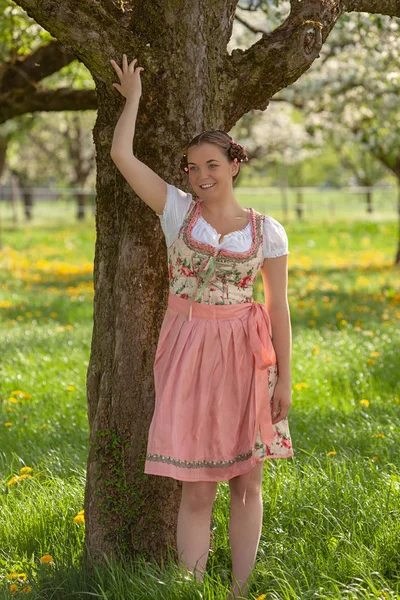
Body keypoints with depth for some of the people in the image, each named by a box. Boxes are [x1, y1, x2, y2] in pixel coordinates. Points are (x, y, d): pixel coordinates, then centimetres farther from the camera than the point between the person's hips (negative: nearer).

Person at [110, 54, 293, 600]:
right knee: (197, 488, -2)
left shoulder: (266, 230, 2)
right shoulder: (178, 210, 2)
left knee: (247, 481, 3)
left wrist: (284, 378, -1)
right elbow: (121, 155, -3)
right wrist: (133, 96, 9)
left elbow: (278, 307, 3)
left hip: (245, 356, 1)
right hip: (189, 354, -1)